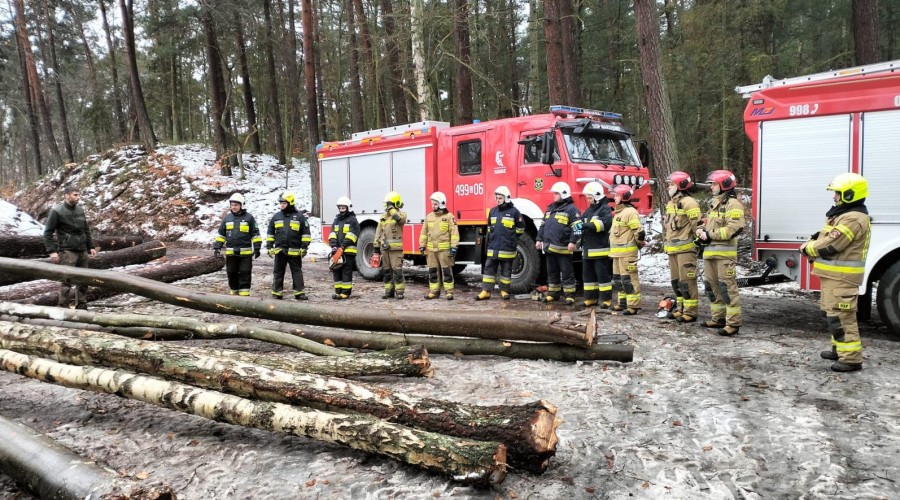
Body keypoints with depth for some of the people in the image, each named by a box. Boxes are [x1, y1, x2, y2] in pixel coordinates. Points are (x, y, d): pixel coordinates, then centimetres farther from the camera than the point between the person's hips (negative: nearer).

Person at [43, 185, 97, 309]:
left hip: (83, 251, 6)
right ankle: (63, 307, -3)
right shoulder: (56, 211, -6)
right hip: (67, 251, -6)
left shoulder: (80, 210, 12)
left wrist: (91, 247, 16)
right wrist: (52, 251, -15)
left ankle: (82, 307, 18)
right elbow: (48, 232, -7)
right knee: (67, 281, -10)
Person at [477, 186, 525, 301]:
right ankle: (486, 291, 5)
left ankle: (504, 291, 17)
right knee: (489, 269, 3)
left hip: (507, 248, -4)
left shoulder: (514, 211, -4)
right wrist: (487, 242, 17)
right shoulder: (493, 211, 11)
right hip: (492, 248, 4)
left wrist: (512, 238, 5)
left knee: (506, 271, 6)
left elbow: (520, 227, 4)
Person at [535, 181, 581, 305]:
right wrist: (539, 239, 17)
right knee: (552, 272, 14)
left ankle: (570, 296, 6)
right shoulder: (550, 209, 17)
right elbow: (543, 225, 22)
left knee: (567, 273, -1)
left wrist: (572, 241, -21)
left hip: (563, 248, -7)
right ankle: (552, 294, 23)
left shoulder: (571, 209, -7)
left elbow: (576, 227, -14)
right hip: (550, 247, 7)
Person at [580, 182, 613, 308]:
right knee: (588, 275, 11)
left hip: (600, 249, -9)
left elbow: (605, 223, -23)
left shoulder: (605, 209, -6)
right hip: (588, 249, 9)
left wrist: (589, 225, -27)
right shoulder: (589, 210, 20)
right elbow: (584, 224, 23)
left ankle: (606, 300, 2)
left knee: (603, 275, -4)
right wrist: (580, 226, -1)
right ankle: (590, 298, 19)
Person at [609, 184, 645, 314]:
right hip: (617, 252, 10)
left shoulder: (630, 212, -14)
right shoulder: (618, 212, 17)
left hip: (627, 252, -10)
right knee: (618, 278, 15)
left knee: (629, 279, -9)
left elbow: (639, 231, -20)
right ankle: (623, 302, 24)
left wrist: (638, 244, -6)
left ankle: (633, 305, -5)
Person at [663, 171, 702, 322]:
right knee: (676, 280, 14)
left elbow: (697, 224, -16)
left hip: (685, 248, -10)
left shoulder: (688, 202, -12)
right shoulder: (671, 203, 18)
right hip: (672, 249, 10)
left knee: (686, 281, -7)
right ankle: (681, 308, 24)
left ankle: (690, 312, -3)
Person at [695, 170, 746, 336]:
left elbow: (735, 228, -20)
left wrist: (711, 235, -17)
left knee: (727, 287, -9)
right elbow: (707, 222, 24)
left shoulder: (732, 204, -9)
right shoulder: (714, 203, 20)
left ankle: (733, 323, -5)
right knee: (712, 285, 13)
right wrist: (701, 230, 1)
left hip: (724, 252, -9)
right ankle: (718, 318, 23)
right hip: (709, 252, 9)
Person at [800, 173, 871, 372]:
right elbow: (825, 235, 19)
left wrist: (807, 249, -7)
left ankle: (851, 358, -7)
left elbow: (830, 247, -23)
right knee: (833, 313, 20)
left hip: (841, 277, -11)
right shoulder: (845, 215, 16)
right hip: (835, 275, 11)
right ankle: (840, 349, 31)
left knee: (840, 316, -10)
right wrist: (811, 243, 0)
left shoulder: (853, 219, -20)